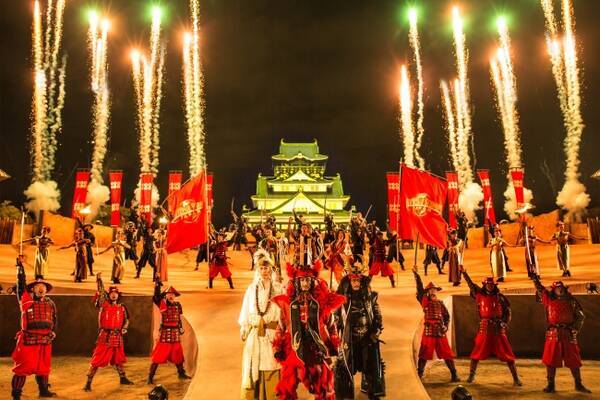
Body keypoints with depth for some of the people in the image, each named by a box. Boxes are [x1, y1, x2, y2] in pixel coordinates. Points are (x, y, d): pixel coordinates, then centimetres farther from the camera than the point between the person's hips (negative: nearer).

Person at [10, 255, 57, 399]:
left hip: (45, 339, 4)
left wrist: (53, 331, 5)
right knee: (23, 366, -2)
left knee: (43, 366, 14)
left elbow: (54, 319, 20)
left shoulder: (50, 303, 9)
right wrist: (20, 265, -16)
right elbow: (21, 283, -11)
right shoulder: (26, 300, -3)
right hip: (28, 339, -4)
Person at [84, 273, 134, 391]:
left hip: (117, 337, 4)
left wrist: (124, 328, 0)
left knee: (118, 359, 19)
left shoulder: (122, 307, 6)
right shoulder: (104, 304, -2)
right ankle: (88, 383, 2)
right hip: (105, 336, -4)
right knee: (97, 360, -5)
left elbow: (126, 319, 17)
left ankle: (123, 378, 34)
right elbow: (101, 291, -14)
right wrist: (99, 279, -26)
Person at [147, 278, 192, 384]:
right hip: (164, 332, -4)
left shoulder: (177, 305, 7)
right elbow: (156, 296, -23)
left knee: (178, 354, 15)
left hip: (175, 332, 5)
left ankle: (181, 373, 31)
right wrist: (157, 284, -29)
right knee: (158, 355, -4)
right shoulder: (162, 304, -6)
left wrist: (181, 328, 12)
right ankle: (150, 377, 4)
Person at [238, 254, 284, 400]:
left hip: (272, 333, -1)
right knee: (253, 366, 4)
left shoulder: (279, 288, 1)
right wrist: (244, 329, 6)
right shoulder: (252, 288, 6)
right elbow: (246, 310, 9)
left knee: (271, 365, 1)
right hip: (254, 334, 1)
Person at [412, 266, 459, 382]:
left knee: (447, 353, 3)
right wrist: (416, 275, -12)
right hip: (428, 331, -2)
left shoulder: (440, 303, 12)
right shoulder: (425, 301, 5)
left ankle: (454, 374, 11)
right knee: (424, 354, 0)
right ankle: (419, 374, 7)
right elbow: (419, 288, -5)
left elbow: (447, 316, 17)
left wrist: (445, 326, 1)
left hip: (440, 331, 2)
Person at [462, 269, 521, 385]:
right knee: (476, 353, 4)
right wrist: (464, 273, 9)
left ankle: (516, 378, 8)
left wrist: (504, 323, -2)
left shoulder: (499, 297, 1)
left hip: (498, 328, -1)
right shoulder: (480, 295, 5)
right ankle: (471, 375, 17)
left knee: (507, 354, 1)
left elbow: (507, 310, 8)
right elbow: (471, 284, 12)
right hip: (484, 328, 1)